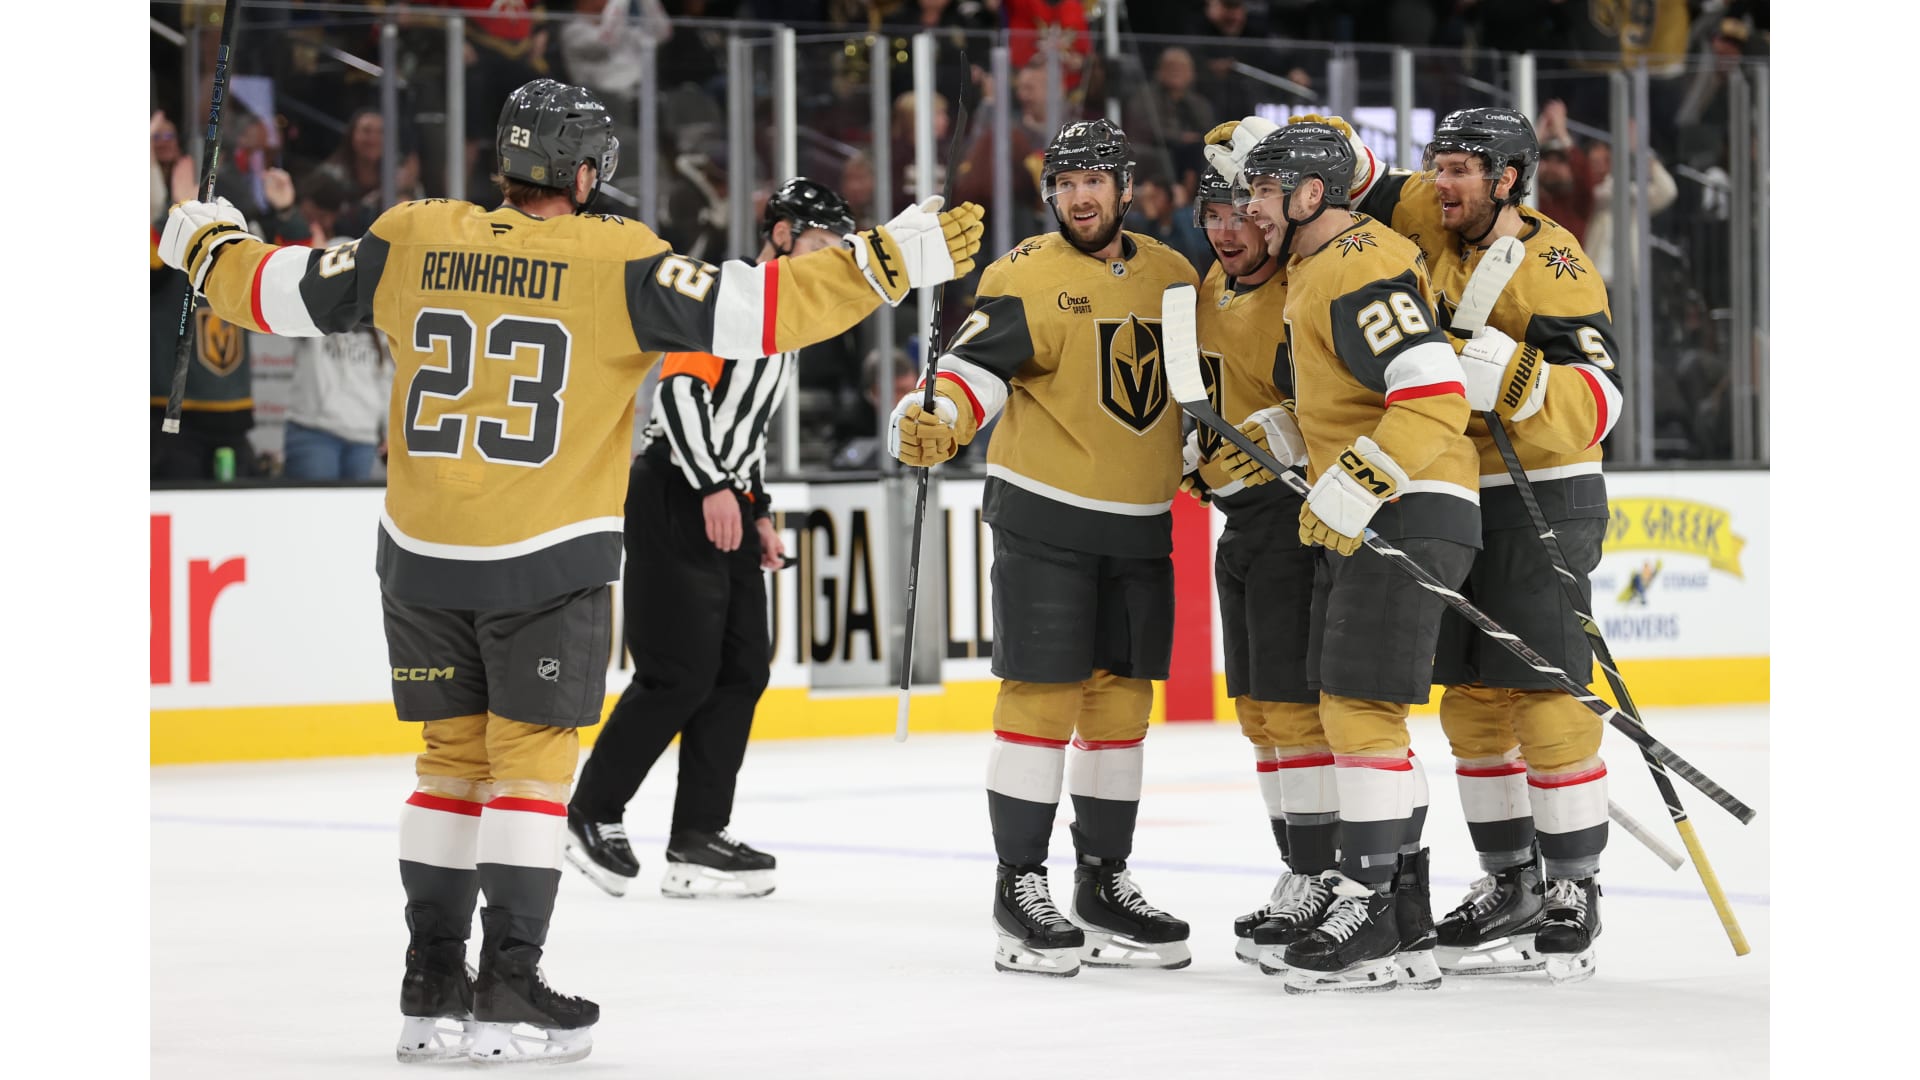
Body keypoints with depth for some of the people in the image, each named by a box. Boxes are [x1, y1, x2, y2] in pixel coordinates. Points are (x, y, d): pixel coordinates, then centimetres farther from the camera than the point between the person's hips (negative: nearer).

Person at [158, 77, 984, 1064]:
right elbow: (747, 310, -15)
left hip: (423, 553, 4)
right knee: (529, 759, 4)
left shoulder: (411, 240, 2)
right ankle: (508, 991, 0)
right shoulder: (613, 261, -9)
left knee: (451, 756, 13)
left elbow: (287, 295, 13)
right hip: (548, 560, -4)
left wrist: (208, 247, 32)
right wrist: (886, 263, -10)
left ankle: (432, 990, 15)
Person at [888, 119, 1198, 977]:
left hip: (1139, 524, 6)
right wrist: (934, 420, -38)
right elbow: (978, 363, -21)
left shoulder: (1169, 274, 10)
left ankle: (1104, 884, 19)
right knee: (1041, 697, -8)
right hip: (1044, 518, -6)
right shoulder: (1027, 277, -9)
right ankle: (1019, 887, -1)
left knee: (1120, 701, 10)